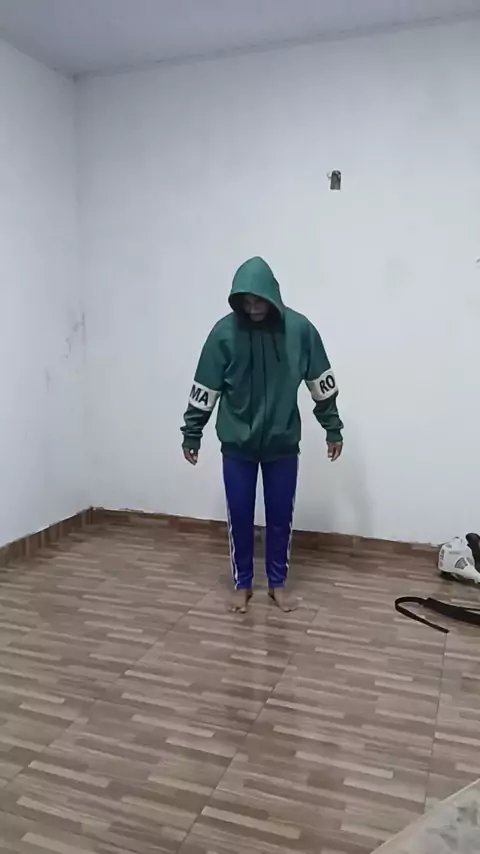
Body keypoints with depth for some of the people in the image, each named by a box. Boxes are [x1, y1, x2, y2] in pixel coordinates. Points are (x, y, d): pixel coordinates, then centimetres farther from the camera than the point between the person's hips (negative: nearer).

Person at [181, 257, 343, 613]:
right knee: (240, 516, 8)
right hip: (237, 443, 0)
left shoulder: (299, 329, -10)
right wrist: (191, 434, 0)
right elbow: (205, 389, -4)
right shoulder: (224, 332, -11)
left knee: (281, 516, 10)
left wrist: (333, 428, 4)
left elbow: (321, 382, 0)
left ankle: (278, 583, 29)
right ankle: (243, 584, 27)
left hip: (282, 442, 1)